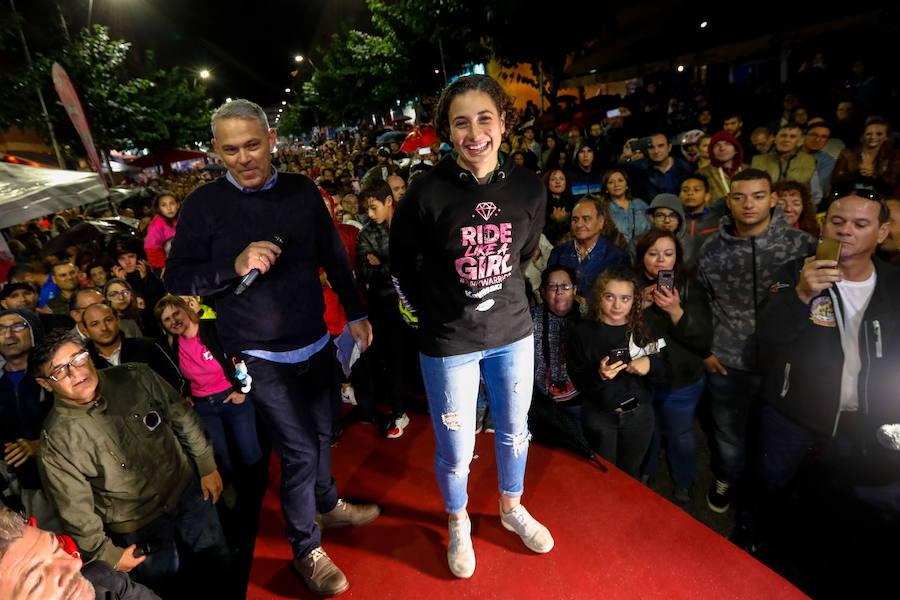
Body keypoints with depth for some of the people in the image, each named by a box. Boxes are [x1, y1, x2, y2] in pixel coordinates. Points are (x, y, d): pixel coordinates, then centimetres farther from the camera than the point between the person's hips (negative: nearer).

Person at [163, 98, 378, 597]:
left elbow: (333, 257, 6)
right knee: (299, 451, 1)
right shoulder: (204, 204, -10)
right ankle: (306, 549, 26)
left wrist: (355, 314, 9)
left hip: (315, 344, 4)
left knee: (322, 432, 21)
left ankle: (327, 504, 49)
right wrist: (235, 266, -25)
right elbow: (176, 280, -9)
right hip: (262, 356, -4)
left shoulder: (302, 191, -1)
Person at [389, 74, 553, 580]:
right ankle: (459, 524, 43)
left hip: (513, 332, 4)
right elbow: (401, 259, -1)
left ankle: (512, 509, 51)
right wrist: (427, 312, 2)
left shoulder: (529, 188, -7)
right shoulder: (428, 192, -17)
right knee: (455, 451, 11)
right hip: (449, 343, -3)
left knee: (515, 433, 21)